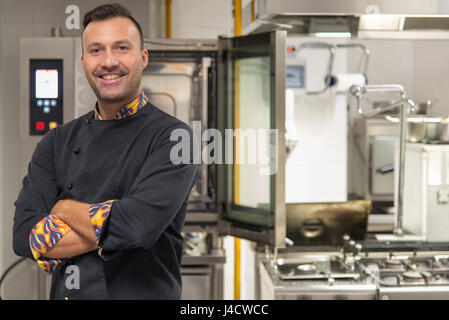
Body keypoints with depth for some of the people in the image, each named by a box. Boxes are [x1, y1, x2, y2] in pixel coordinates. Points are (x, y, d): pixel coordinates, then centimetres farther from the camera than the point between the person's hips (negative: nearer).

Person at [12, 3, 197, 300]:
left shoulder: (173, 137, -12)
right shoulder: (57, 142, 2)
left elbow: (135, 224, -25)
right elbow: (25, 236, -9)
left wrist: (64, 208, -10)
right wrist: (110, 232, -19)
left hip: (145, 292, -3)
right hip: (65, 293, 4)